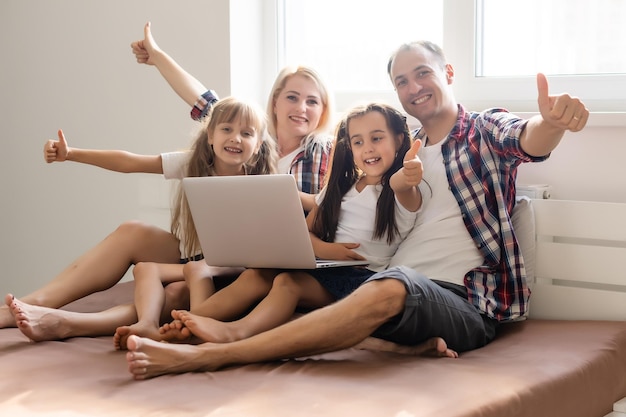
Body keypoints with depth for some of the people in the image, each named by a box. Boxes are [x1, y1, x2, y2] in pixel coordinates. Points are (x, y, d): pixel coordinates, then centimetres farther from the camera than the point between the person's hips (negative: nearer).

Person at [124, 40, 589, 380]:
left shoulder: (487, 129, 4)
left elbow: (528, 140, -20)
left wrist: (551, 123, -44)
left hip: (467, 306, -7)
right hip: (395, 291, 7)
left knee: (391, 287, -37)